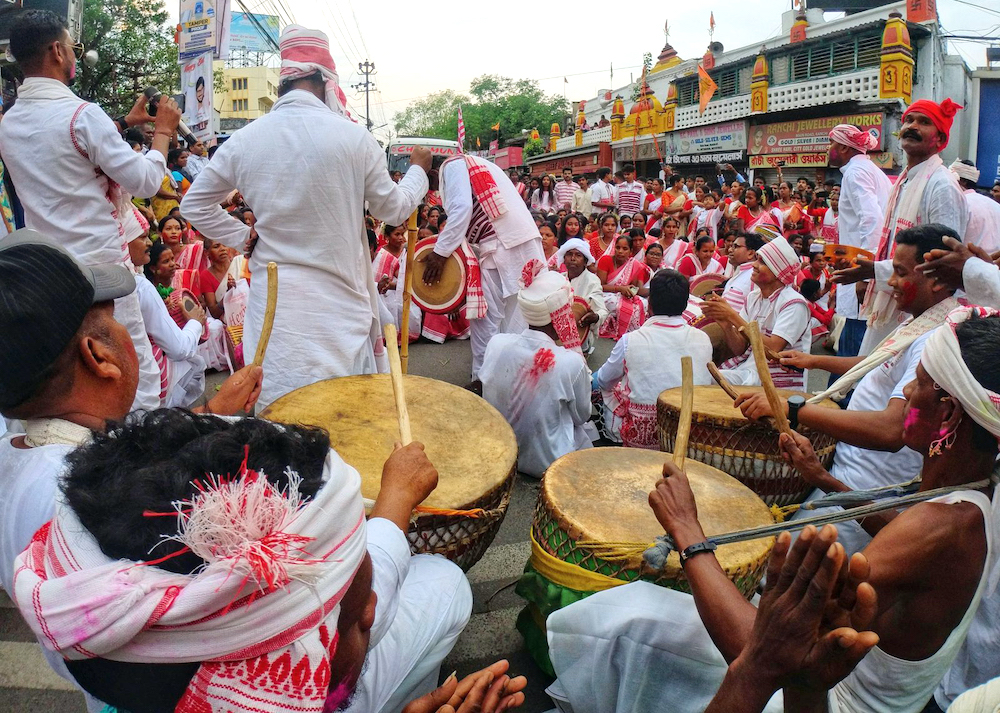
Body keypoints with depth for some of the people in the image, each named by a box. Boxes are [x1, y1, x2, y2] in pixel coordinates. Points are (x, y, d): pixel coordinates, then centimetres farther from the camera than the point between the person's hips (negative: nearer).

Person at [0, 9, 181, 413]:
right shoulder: (81, 114, -15)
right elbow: (146, 182, -12)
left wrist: (125, 123, 27)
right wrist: (163, 131, 3)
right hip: (99, 266, -7)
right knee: (138, 372, 1)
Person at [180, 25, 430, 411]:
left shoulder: (243, 140, -1)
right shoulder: (353, 137, -9)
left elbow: (194, 205, 12)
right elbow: (394, 209, 5)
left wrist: (245, 237, 14)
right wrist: (418, 169, 23)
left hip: (274, 301, 2)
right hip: (339, 303, -2)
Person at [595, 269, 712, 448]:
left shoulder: (629, 341, -14)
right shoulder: (703, 340, -6)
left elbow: (603, 380, 4)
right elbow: (707, 383, 11)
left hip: (640, 434, -4)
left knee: (604, 390, 21)